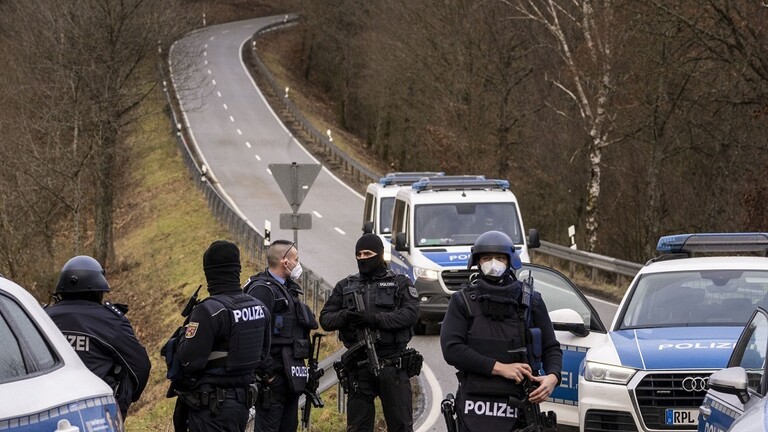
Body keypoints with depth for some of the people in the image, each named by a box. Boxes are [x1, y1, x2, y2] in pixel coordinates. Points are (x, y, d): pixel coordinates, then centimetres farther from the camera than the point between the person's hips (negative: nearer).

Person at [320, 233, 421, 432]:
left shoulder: (400, 284, 5)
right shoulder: (345, 286, 13)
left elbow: (410, 314, -10)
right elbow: (325, 319, 9)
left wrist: (374, 318, -21)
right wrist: (345, 316, -14)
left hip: (392, 367, -2)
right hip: (359, 369, 2)